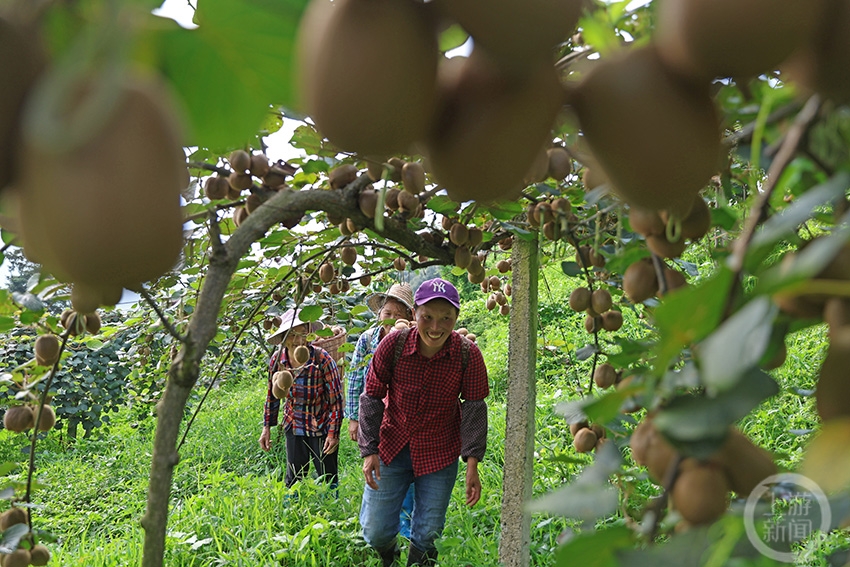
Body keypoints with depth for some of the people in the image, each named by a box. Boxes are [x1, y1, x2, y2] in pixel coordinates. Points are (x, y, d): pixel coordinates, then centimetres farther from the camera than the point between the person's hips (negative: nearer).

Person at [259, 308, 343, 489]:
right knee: (293, 479, 12)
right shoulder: (277, 360, -7)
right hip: (294, 427, 4)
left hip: (321, 427, -4)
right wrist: (267, 427, 8)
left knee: (327, 479, 2)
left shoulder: (322, 359, -19)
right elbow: (272, 394, 8)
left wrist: (333, 433, -15)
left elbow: (336, 399, -13)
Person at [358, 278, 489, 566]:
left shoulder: (468, 354, -16)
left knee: (428, 536, 6)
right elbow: (372, 398, -6)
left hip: (440, 454, 0)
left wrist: (472, 463, -13)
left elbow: (474, 407, -8)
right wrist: (369, 451, -11)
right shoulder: (393, 344, -16)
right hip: (392, 448, 0)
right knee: (374, 532, 4)